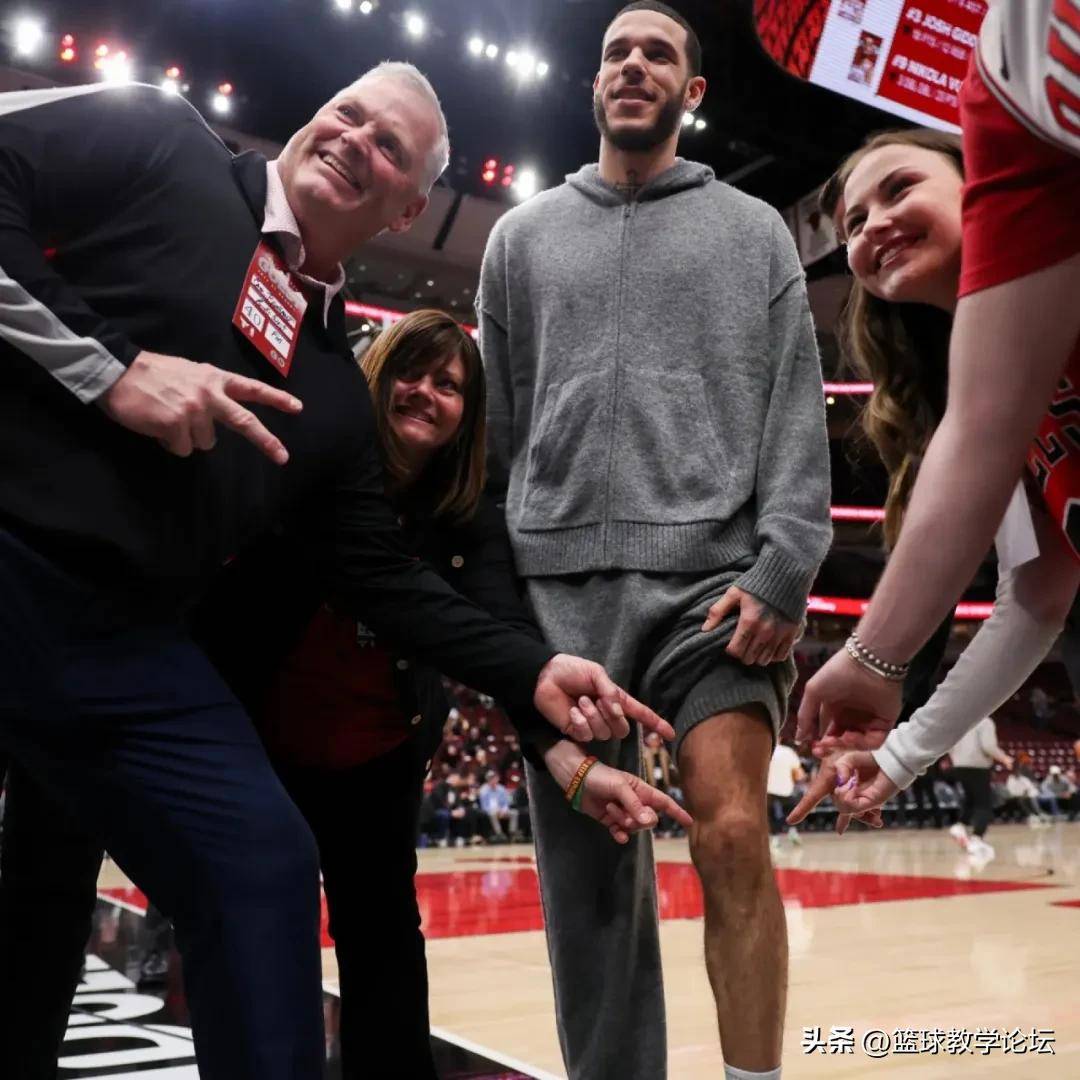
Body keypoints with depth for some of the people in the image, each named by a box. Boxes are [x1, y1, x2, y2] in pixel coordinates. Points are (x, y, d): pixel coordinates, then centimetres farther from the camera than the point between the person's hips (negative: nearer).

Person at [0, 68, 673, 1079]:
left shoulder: (336, 393, 15)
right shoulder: (151, 138, 5)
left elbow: (381, 577, 15)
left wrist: (534, 671, 5)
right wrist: (104, 365, -15)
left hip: (120, 636, 5)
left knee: (264, 868, 1)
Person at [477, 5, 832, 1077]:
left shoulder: (753, 231, 16)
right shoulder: (522, 236, 20)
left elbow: (796, 419, 5)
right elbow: (494, 427, 15)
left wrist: (782, 569, -9)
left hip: (713, 575, -1)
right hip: (561, 582, 2)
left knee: (733, 838, -15)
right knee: (586, 870, 3)